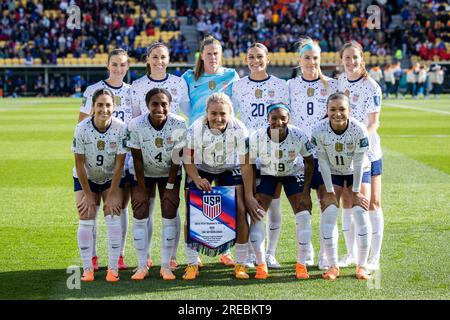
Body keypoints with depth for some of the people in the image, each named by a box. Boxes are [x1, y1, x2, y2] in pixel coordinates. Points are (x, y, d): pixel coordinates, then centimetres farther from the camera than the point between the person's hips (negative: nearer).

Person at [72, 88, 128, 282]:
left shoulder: (121, 128, -22)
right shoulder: (82, 128, -23)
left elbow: (119, 164, -16)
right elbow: (79, 163, -15)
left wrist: (112, 195, -15)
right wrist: (88, 195, -12)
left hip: (112, 178, 0)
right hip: (85, 178, 0)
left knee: (113, 218, -11)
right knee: (86, 220, -7)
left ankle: (113, 268, -4)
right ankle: (87, 268, 4)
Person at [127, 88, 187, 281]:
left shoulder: (179, 125, -24)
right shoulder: (136, 125, -24)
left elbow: (176, 159, -15)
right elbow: (137, 159, -15)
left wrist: (170, 187, -13)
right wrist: (142, 190, -12)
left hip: (169, 173, 0)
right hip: (144, 173, 0)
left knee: (169, 213, -8)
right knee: (140, 214, -8)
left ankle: (166, 265, -1)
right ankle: (142, 265, -1)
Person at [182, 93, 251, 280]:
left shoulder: (239, 130, -26)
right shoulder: (195, 130, -26)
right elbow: (188, 161, -16)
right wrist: (197, 180, -34)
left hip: (229, 170, 0)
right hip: (200, 171, 0)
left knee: (240, 211, -14)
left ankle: (240, 264, 0)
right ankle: (192, 264, 5)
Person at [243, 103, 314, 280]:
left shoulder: (299, 137, -28)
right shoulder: (256, 138, -29)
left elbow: (309, 163, -11)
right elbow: (247, 167, -17)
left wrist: (306, 192, -15)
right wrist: (249, 197, -19)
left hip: (293, 174, 0)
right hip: (266, 174, 0)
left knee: (303, 216, -11)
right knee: (256, 215, -12)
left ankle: (301, 265, 3)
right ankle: (261, 265, 0)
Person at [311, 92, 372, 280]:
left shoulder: (359, 130, -28)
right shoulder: (319, 131, -25)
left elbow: (358, 162, -20)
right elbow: (323, 162, -16)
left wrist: (356, 191, -15)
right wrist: (330, 191, -15)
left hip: (359, 172, -1)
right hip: (332, 173, 1)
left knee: (361, 214, -10)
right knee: (328, 215, -11)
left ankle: (362, 265, 1)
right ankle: (333, 266, -2)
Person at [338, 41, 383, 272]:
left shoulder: (371, 87, -11)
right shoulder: (340, 82, 5)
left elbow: (374, 123, -13)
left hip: (367, 151, -5)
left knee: (372, 204, -1)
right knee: (347, 203, 9)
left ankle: (374, 258, 5)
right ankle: (351, 253, 20)